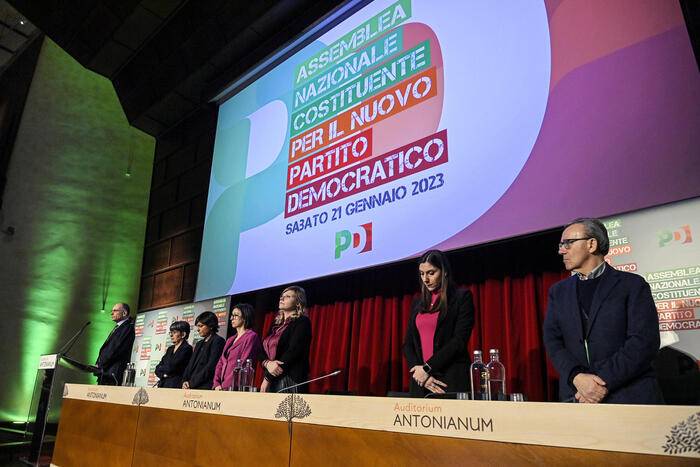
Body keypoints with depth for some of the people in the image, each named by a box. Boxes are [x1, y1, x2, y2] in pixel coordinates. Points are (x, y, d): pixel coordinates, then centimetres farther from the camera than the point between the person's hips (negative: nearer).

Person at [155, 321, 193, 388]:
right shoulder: (170, 349, 18)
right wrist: (163, 375, -5)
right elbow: (158, 369, 14)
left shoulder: (187, 348, -7)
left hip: (177, 385, -7)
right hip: (163, 384, 7)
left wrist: (161, 368, 6)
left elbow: (171, 368, -13)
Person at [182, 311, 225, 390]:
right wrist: (185, 381, 1)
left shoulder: (218, 341, -4)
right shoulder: (199, 344, 22)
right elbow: (190, 365, 18)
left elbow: (210, 367, -11)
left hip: (206, 387, -7)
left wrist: (191, 383, -10)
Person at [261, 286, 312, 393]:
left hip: (291, 381, -6)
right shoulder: (276, 325, 19)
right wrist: (267, 363, -11)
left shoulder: (302, 322, -2)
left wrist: (268, 378, -10)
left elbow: (293, 352, -13)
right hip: (271, 381, 6)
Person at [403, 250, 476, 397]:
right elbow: (408, 343, 11)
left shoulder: (462, 297, 0)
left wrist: (427, 368, -12)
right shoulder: (417, 303, 16)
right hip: (420, 381, 5)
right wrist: (419, 371, -6)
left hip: (451, 380, -4)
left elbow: (459, 341, -9)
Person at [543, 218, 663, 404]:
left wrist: (604, 382, -17)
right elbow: (553, 341, 2)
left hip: (631, 396, -3)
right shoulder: (558, 291, 12)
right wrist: (577, 377, -15)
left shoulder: (632, 284, 0)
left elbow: (645, 341, -10)